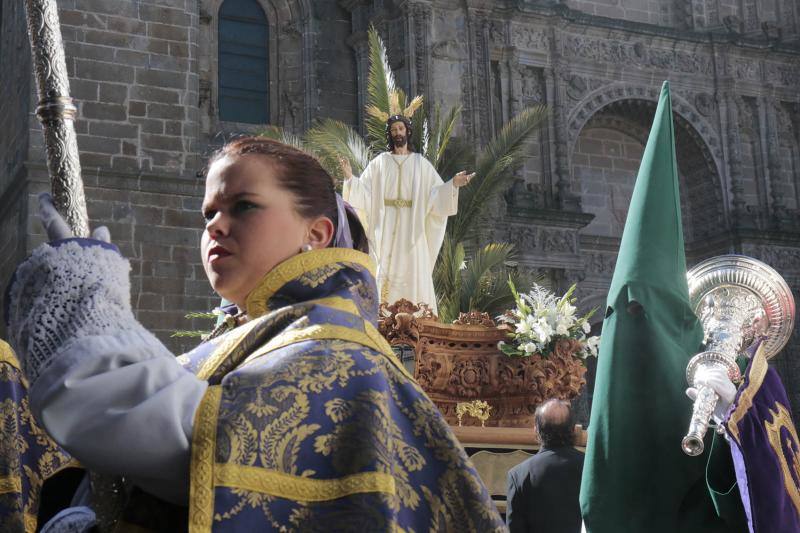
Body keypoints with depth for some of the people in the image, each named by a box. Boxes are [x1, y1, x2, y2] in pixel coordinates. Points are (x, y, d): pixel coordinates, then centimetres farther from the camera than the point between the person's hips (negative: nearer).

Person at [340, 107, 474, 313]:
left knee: (413, 271, -4)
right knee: (385, 274, -6)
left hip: (412, 229, 0)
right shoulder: (380, 162, 9)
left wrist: (453, 184, -11)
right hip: (386, 229, 0)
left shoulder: (421, 163, 9)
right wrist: (351, 178, -12)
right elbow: (365, 191, 4)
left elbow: (436, 193, 5)